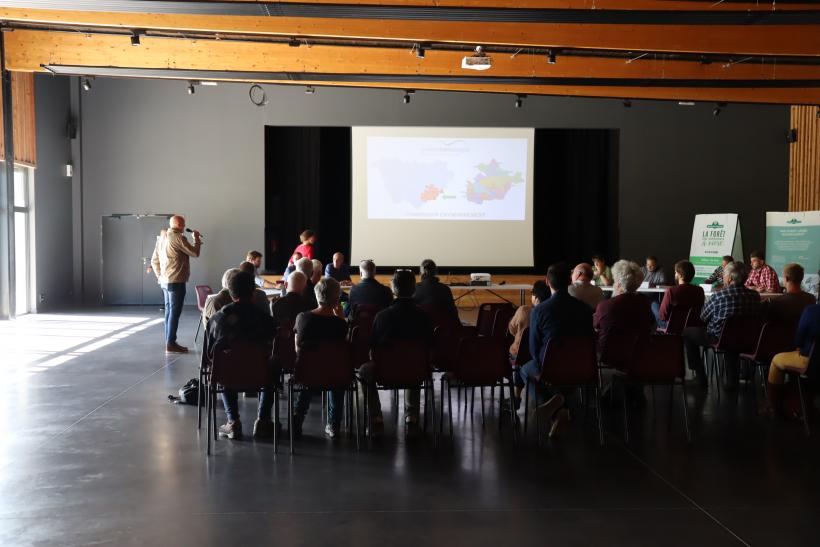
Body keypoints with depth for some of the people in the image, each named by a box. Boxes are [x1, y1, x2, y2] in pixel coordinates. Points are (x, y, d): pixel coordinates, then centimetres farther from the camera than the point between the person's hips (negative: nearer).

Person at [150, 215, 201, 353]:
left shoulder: (162, 238, 13)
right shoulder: (178, 238, -14)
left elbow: (154, 261, 16)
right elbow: (195, 253, -9)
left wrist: (160, 276, 19)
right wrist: (197, 239, 6)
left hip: (164, 281, 9)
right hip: (176, 281, -9)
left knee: (169, 311, 13)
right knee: (174, 312, -6)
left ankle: (169, 342, 18)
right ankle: (171, 344, -5)